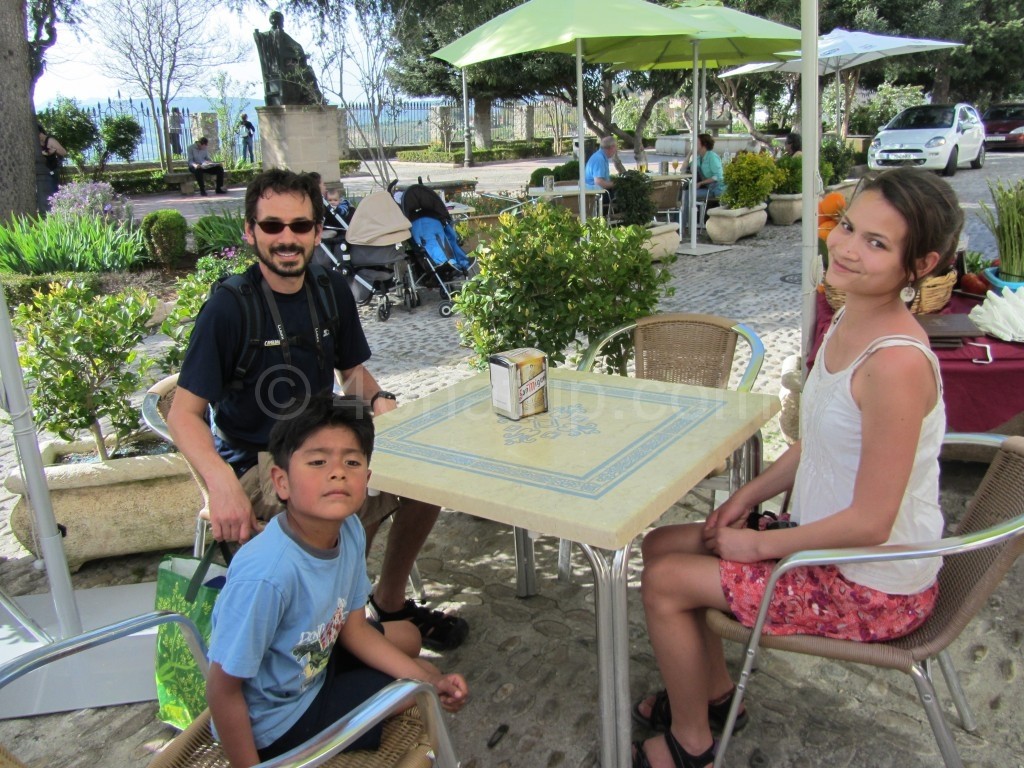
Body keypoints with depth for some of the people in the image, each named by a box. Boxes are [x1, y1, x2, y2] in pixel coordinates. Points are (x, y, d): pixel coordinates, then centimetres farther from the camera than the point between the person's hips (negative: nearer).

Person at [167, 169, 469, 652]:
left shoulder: (331, 290, 1)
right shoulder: (229, 307, -17)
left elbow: (352, 370, 16)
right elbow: (184, 415, -18)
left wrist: (379, 399, -7)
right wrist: (221, 483, -36)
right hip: (256, 467, -6)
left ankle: (389, 601, 13)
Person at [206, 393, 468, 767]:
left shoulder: (349, 531, -16)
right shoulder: (266, 574, -37)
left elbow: (354, 627, -2)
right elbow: (223, 692, -26)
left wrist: (430, 679, -9)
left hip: (314, 663, 7)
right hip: (276, 723, -7)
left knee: (406, 637, 19)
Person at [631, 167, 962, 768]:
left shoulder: (897, 362, -31)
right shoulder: (849, 323, -1)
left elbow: (870, 522, -27)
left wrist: (760, 545, -15)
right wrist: (749, 495, 3)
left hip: (876, 588, -9)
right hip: (830, 545, 9)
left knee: (664, 582, -6)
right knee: (662, 544, 12)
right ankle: (714, 693, 34)